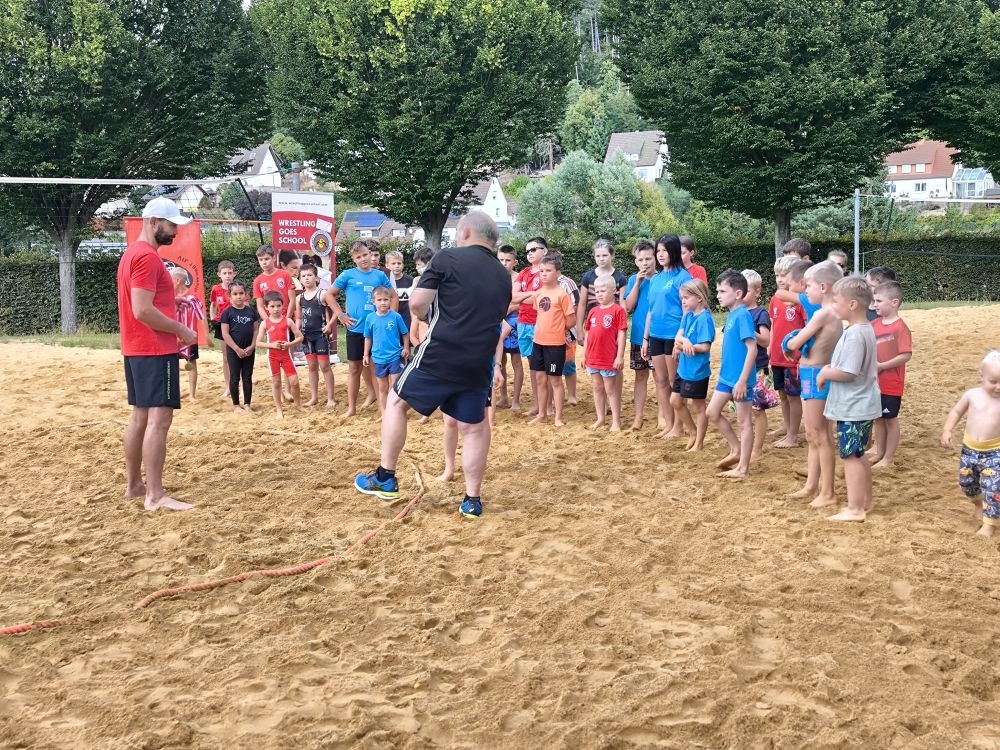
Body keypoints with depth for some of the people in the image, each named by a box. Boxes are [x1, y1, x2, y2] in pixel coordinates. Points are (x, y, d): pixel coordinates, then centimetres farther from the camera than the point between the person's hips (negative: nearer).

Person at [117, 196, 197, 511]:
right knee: (159, 418, -12)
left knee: (140, 416, 15)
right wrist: (182, 331, -14)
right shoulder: (147, 257, -15)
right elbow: (143, 310, -23)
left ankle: (133, 485, 22)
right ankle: (155, 496, -14)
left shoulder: (132, 253, 17)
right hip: (155, 350, -11)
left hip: (136, 349, 11)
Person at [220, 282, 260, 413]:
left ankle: (247, 404, 17)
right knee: (235, 378, 5)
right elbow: (225, 334, -9)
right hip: (233, 350, -3)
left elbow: (256, 330, 4)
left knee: (247, 378, 9)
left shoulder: (251, 311, 2)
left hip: (249, 350, 3)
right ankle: (236, 404, 14)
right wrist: (237, 349, -14)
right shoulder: (227, 312, -7)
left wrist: (252, 346, -8)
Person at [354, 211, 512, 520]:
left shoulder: (448, 258, -4)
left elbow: (417, 303, -8)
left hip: (440, 355, -4)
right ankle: (472, 500, 15)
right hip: (478, 364, 4)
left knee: (396, 402, 15)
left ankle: (385, 478, 16)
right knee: (474, 428, 14)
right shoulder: (503, 276, 14)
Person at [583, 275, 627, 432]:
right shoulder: (593, 311, 9)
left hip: (609, 359, -6)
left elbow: (622, 334, -11)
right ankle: (600, 418, 23)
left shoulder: (618, 310, -10)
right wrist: (584, 354, 14)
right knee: (597, 388, 14)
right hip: (593, 358, 6)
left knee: (611, 390, 1)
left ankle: (616, 421, 7)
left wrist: (620, 356, -14)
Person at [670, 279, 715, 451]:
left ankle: (699, 442, 19)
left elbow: (705, 347, -23)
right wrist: (684, 341, -24)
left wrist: (684, 345, -18)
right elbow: (678, 336, -2)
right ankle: (694, 432, 31)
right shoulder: (687, 316, 6)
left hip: (697, 371, -9)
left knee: (698, 406, 6)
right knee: (675, 401, 16)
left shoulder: (704, 318, -19)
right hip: (683, 368, 9)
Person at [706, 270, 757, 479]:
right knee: (712, 412, 13)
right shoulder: (731, 315, 8)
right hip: (726, 376, 9)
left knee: (744, 421, 2)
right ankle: (736, 449, 27)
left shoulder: (742, 315, -18)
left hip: (740, 378, -9)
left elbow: (752, 349, -22)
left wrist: (742, 380, -23)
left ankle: (743, 468, 10)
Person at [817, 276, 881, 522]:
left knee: (850, 456, -4)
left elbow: (848, 373, -25)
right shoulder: (866, 330, 10)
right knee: (858, 455, 19)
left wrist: (825, 374, -10)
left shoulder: (854, 334, -22)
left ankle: (854, 509, 0)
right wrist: (831, 368, 6)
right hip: (862, 405, 10)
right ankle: (865, 501, 28)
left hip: (852, 408, -10)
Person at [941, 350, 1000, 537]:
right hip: (969, 449, 3)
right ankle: (979, 503, 48)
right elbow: (956, 411, 8)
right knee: (966, 482, 19)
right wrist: (947, 431, -2)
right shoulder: (972, 395, -6)